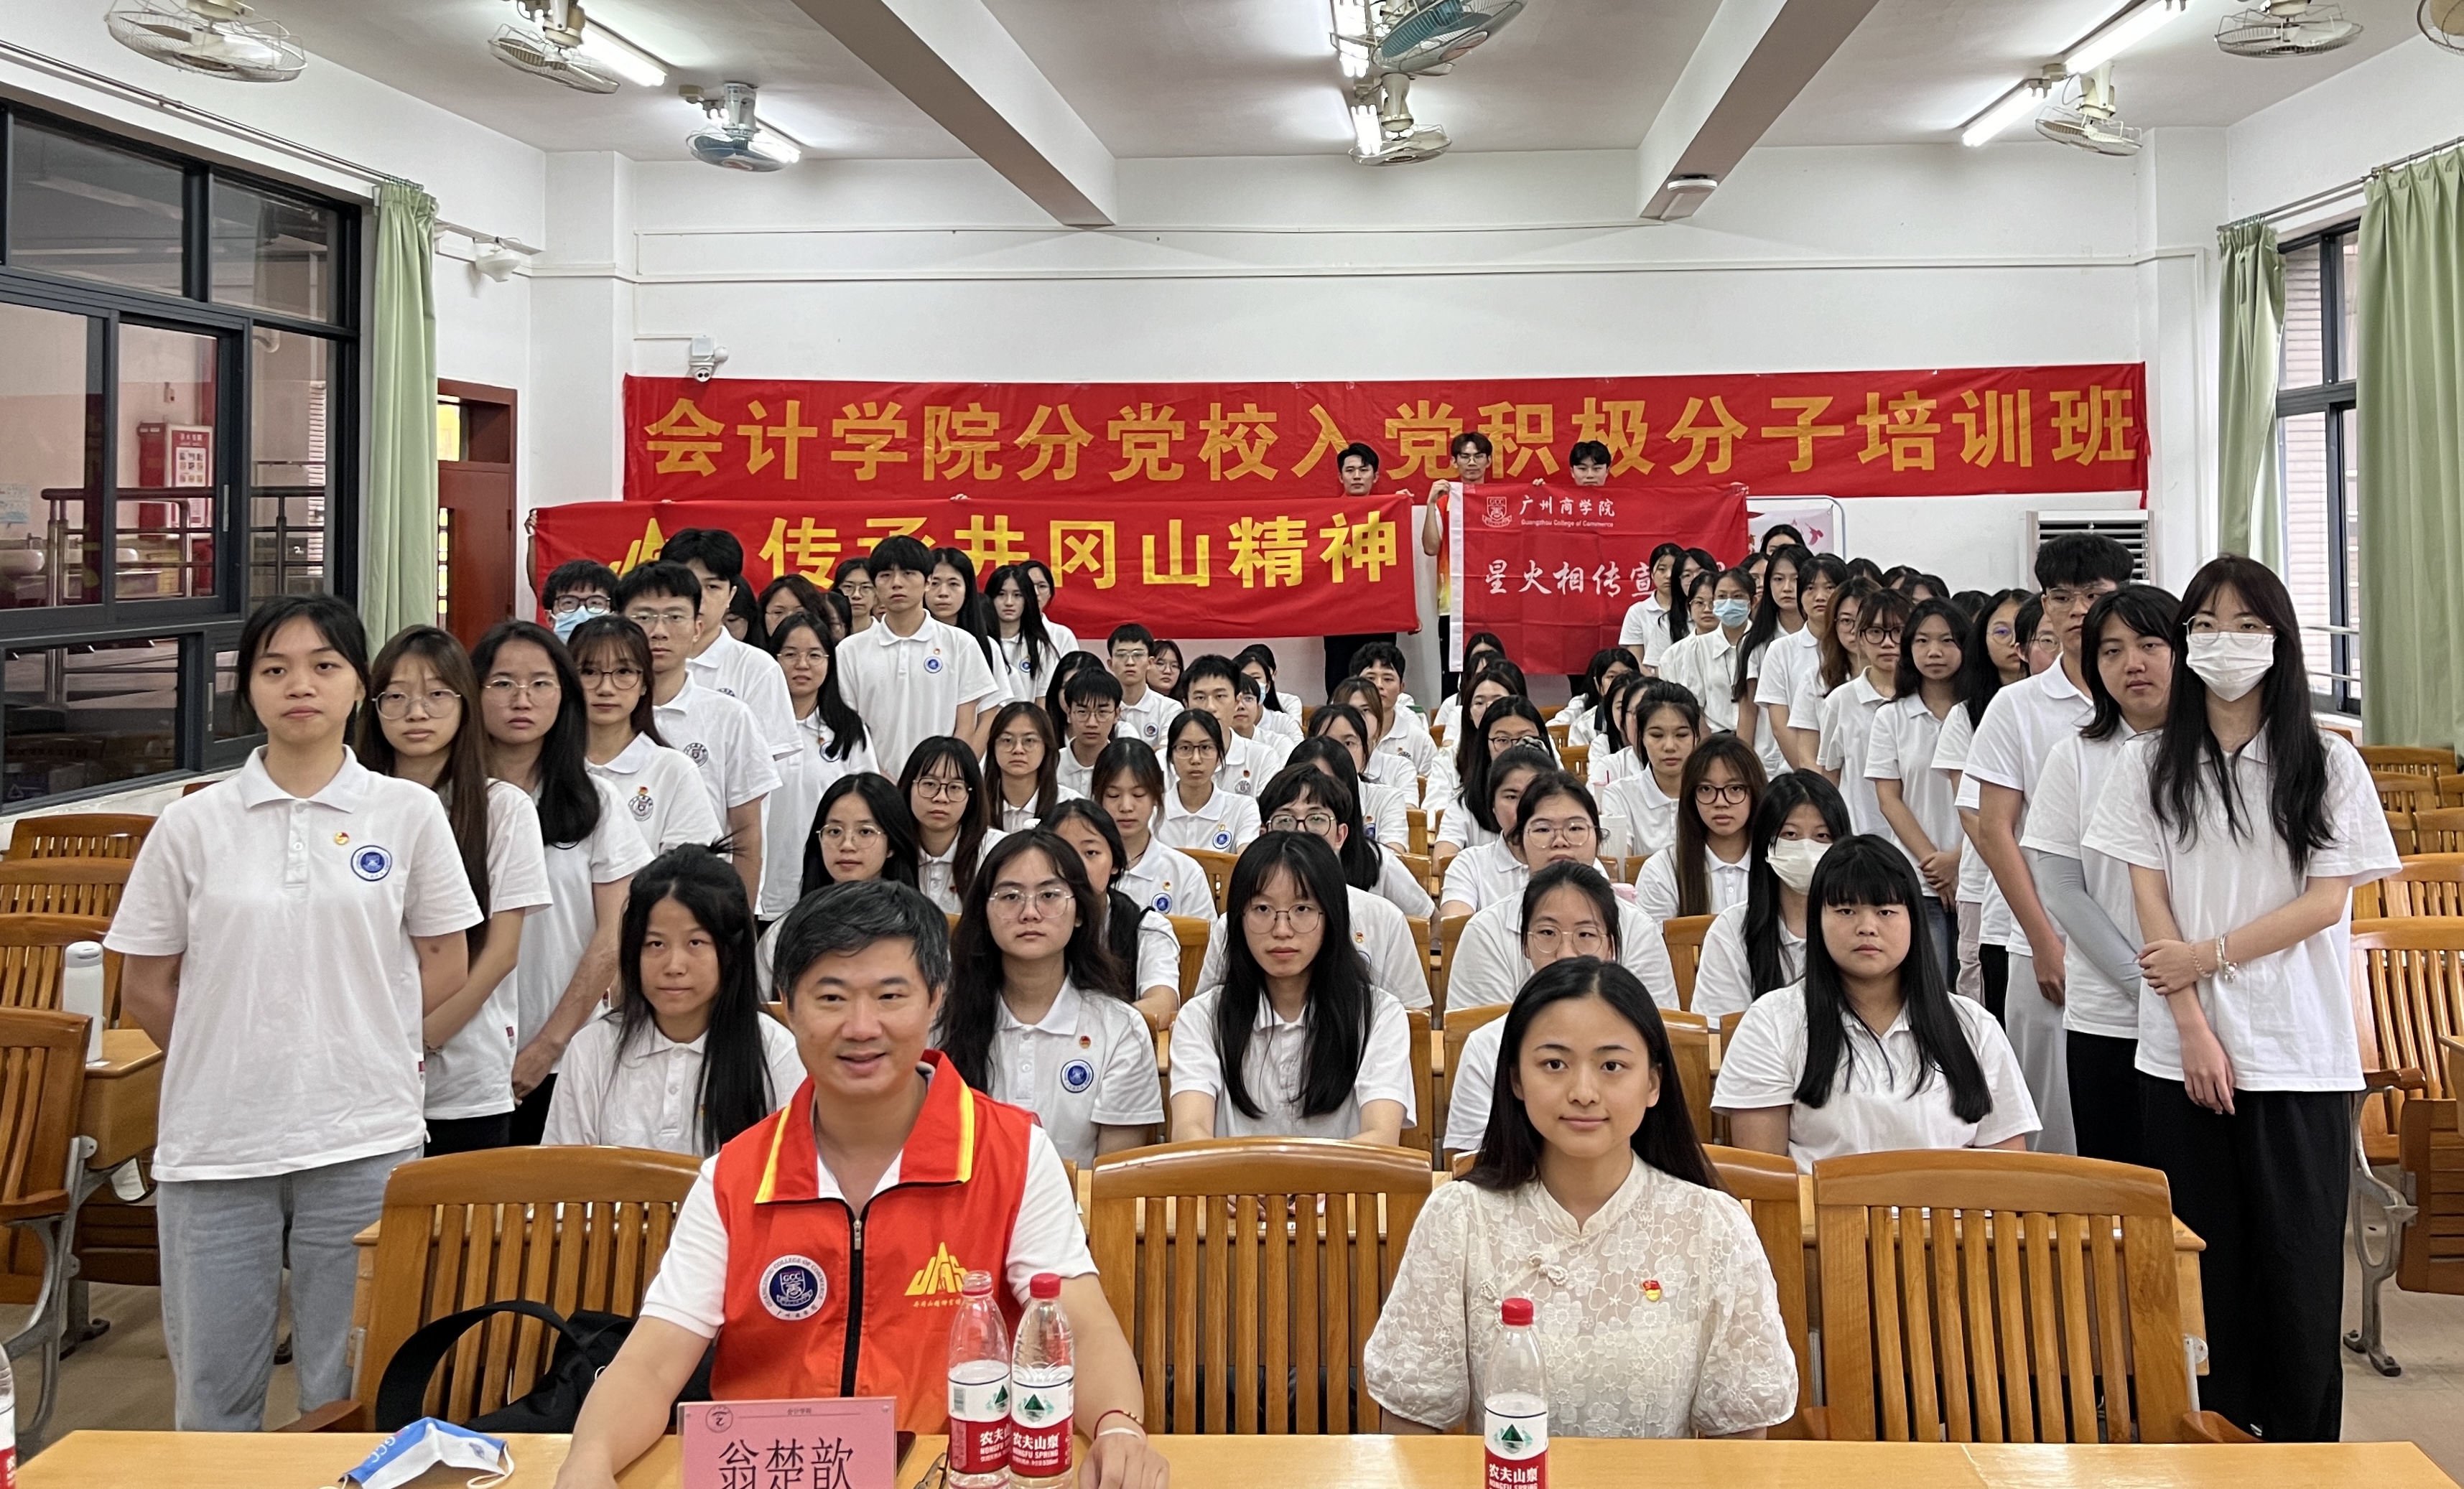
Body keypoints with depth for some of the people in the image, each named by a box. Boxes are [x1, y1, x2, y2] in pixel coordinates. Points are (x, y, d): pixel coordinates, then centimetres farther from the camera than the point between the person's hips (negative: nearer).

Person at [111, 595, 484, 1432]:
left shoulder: (408, 813, 0)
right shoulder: (192, 826, 1)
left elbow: (445, 963, 7)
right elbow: (146, 988, 7)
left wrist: (359, 1047, 3)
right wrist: (230, 1059, 6)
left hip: (363, 1141, -1)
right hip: (215, 1144, 1)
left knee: (350, 1395, 10)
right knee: (210, 1396, 11)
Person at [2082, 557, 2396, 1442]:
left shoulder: (2328, 765, 3)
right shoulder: (2152, 765, 6)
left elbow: (2326, 902, -3)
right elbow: (2150, 899, 0)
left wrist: (2210, 955, -12)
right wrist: (2193, 1028, -9)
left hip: (2301, 1057, -1)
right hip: (2182, 1054, 1)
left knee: (2298, 1259, 2)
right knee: (2203, 1256, 6)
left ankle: (2300, 1440, 15)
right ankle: (2214, 1430, 18)